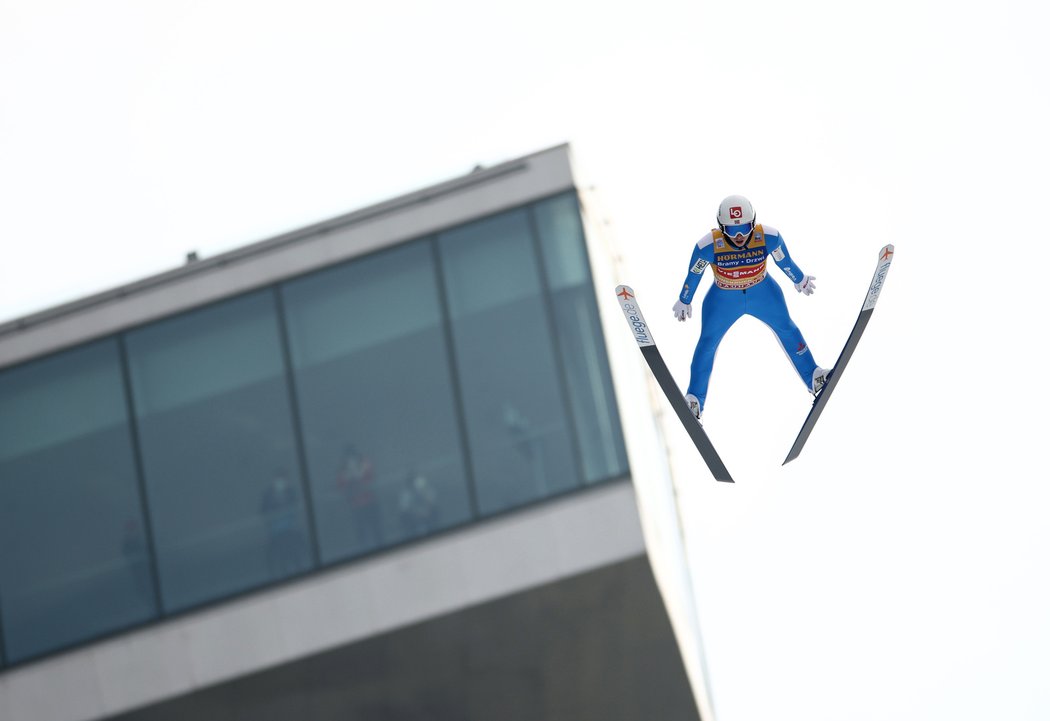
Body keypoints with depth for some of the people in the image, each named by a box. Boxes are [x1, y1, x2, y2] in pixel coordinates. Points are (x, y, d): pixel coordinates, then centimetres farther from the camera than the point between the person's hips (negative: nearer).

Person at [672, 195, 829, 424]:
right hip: (723, 299, -1)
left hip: (762, 292, 1)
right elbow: (693, 275, -13)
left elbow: (786, 263, -8)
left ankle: (813, 378, 24)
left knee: (786, 328, 8)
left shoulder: (769, 237, -29)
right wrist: (684, 301, 3)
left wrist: (801, 281, 10)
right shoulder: (708, 246, -32)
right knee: (707, 343, 2)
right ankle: (694, 401, 14)